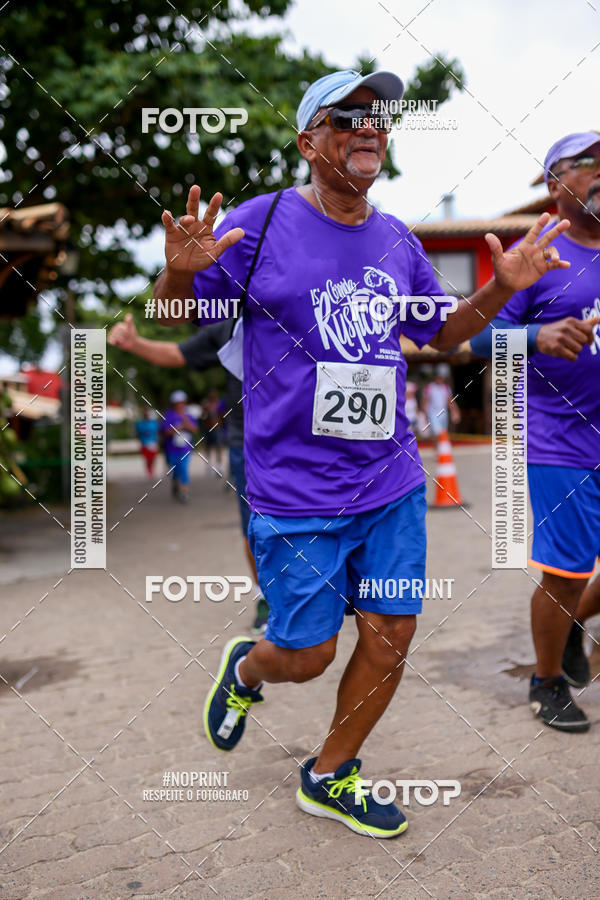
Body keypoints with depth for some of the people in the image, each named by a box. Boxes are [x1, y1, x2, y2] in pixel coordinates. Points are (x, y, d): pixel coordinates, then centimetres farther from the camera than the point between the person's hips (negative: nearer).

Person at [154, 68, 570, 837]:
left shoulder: (397, 241, 9)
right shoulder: (261, 221, -6)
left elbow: (442, 333, 21)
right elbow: (172, 315, -1)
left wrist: (501, 288, 4)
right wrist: (180, 270, -24)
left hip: (393, 483, 6)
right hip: (297, 491, -5)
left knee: (391, 637, 9)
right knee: (306, 655, 4)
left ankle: (329, 778, 32)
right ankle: (245, 669, 42)